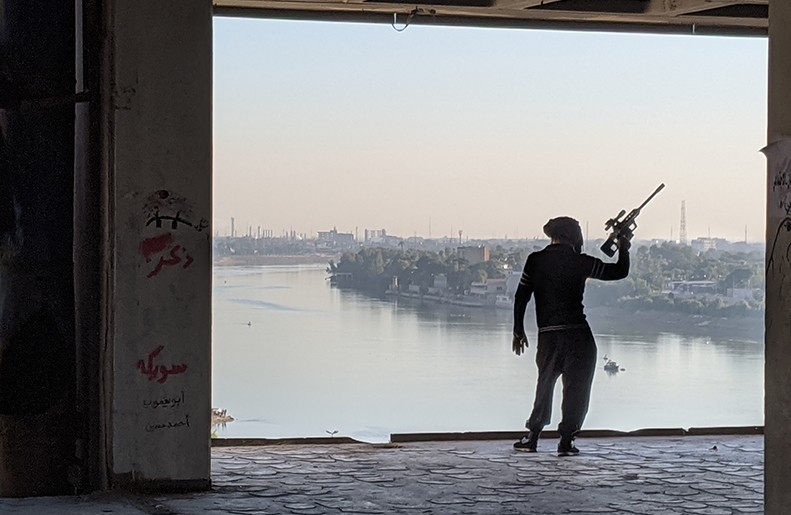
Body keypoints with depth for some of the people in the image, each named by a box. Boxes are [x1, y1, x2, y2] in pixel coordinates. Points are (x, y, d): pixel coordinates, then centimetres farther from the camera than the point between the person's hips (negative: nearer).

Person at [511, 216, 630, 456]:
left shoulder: (535, 260, 4)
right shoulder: (580, 262, -2)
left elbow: (521, 296, 5)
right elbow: (619, 272, 4)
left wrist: (518, 331, 13)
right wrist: (623, 249, 21)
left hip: (547, 336, 3)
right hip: (577, 335, -3)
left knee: (545, 386, 19)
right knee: (576, 388, 6)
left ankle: (532, 436, 17)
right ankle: (566, 440, 3)